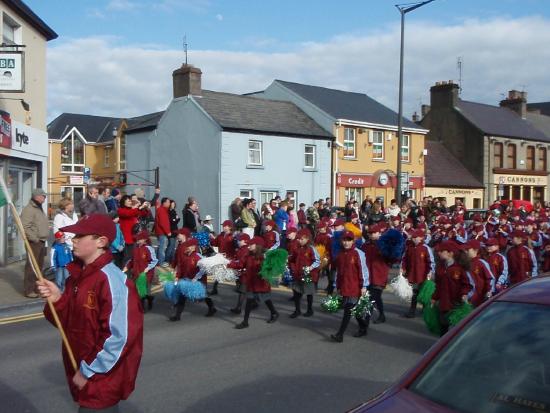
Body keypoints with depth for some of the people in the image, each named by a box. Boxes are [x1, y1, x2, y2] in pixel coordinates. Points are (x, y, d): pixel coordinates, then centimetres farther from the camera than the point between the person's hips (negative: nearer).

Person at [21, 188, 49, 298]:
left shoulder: (40, 209, 17)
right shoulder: (29, 209, -14)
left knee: (39, 266, 16)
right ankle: (28, 290, -1)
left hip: (42, 242, 10)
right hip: (33, 243, -10)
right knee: (31, 267, -7)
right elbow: (25, 228, -22)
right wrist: (35, 239, -21)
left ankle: (36, 287, 26)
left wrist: (43, 239, 16)